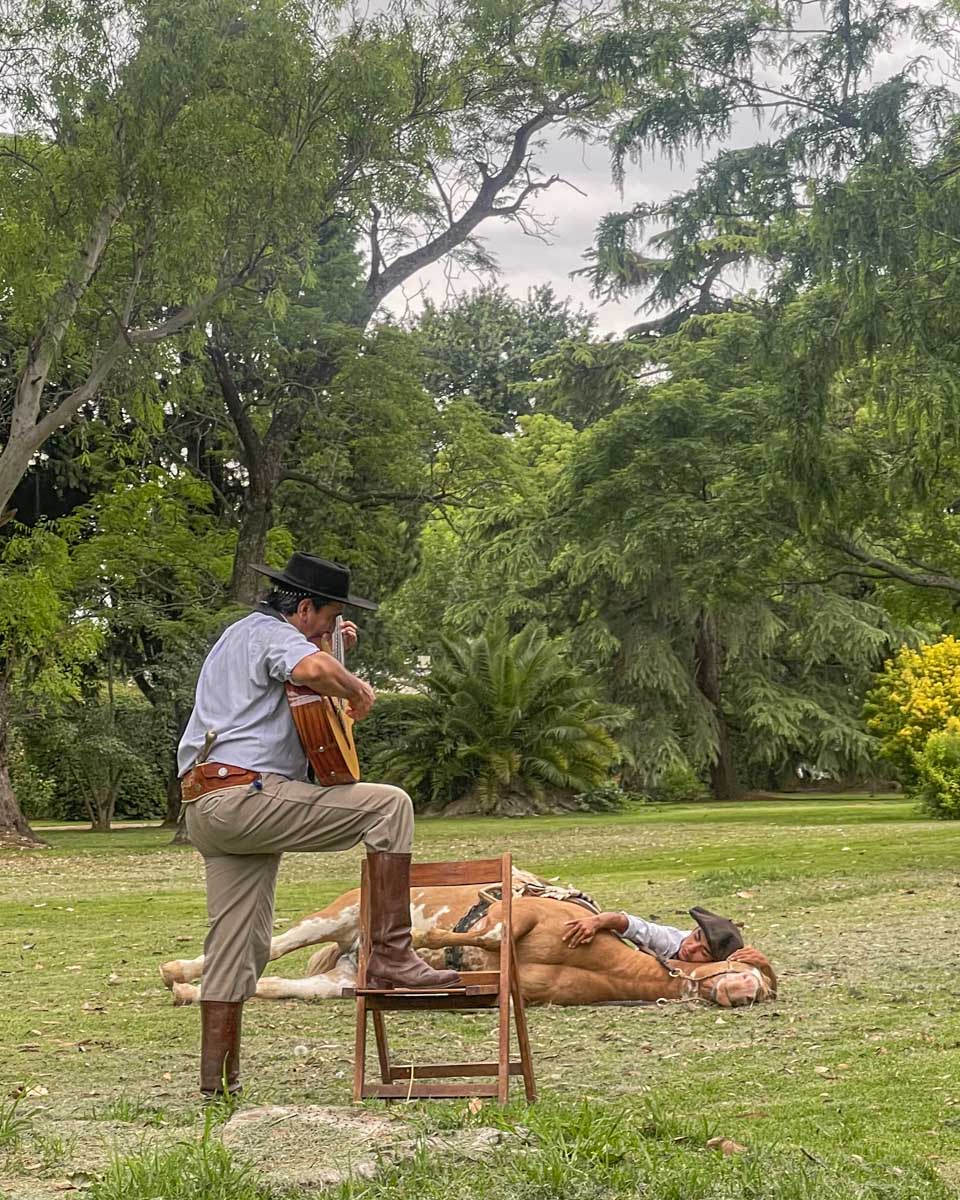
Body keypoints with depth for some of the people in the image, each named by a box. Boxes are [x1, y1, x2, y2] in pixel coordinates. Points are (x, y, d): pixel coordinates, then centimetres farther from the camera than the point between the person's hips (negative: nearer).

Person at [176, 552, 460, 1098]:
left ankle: (217, 1078, 15)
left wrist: (336, 647, 30)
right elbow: (313, 669, -29)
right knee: (388, 804, -14)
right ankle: (391, 954, -18)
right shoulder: (273, 632, -4)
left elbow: (296, 684, 46)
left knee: (240, 942, 12)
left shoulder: (243, 634, 28)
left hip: (205, 809, 11)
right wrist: (358, 688, -9)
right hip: (245, 793, -11)